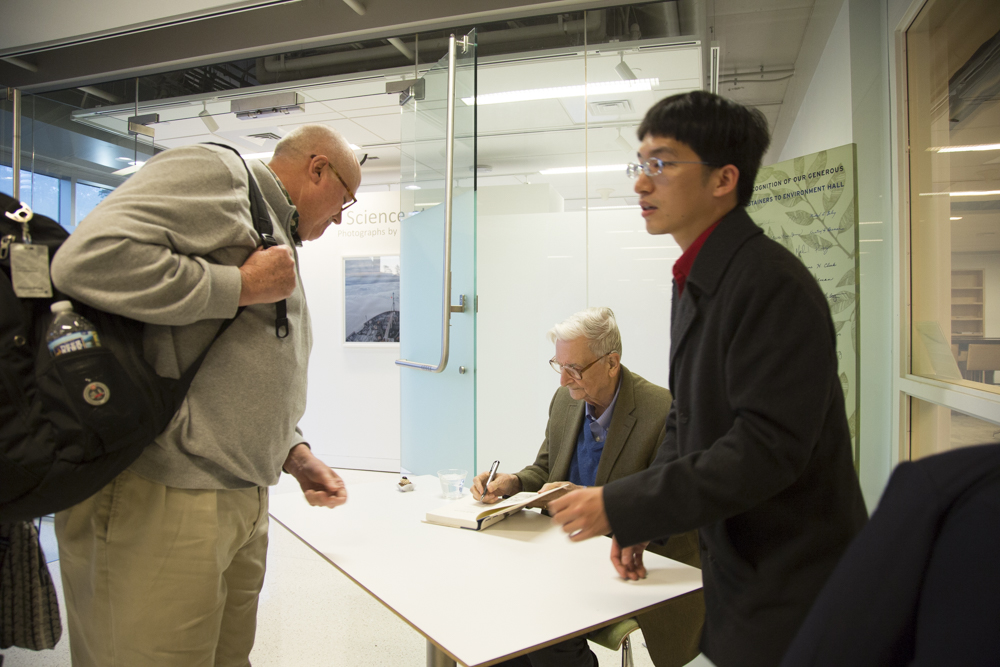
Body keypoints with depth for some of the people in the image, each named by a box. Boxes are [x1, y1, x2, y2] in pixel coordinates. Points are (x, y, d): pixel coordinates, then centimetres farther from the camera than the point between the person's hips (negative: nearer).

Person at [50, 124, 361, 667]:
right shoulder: (215, 171, -6)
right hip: (157, 501, -9)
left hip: (240, 501, 10)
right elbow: (87, 260, -23)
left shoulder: (278, 238, 23)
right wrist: (241, 287, -15)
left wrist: (293, 452, 11)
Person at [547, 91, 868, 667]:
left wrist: (623, 508, -23)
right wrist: (644, 522, 4)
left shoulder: (771, 283, -23)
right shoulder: (695, 283, 6)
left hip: (794, 584, -8)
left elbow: (768, 447, -28)